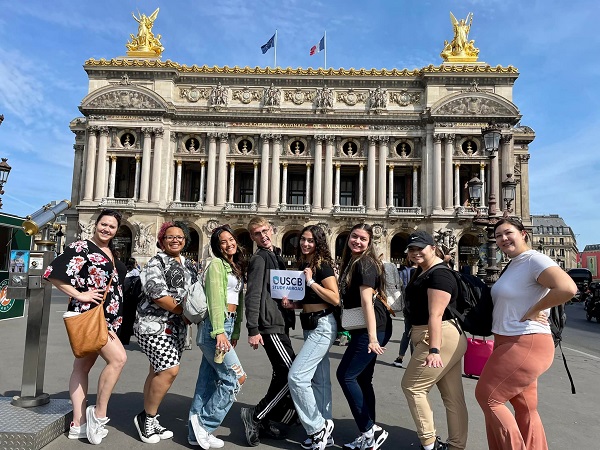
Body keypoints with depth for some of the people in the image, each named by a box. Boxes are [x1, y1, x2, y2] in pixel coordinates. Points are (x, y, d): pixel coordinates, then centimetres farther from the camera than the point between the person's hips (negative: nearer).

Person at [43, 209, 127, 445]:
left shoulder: (112, 253, 14)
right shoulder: (81, 248, -9)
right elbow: (53, 272, -17)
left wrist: (115, 318, 13)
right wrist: (79, 295, -18)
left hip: (108, 317, 8)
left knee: (83, 366, 12)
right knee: (118, 357, -16)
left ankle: (78, 425, 18)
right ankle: (99, 413, -1)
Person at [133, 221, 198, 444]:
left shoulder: (188, 266, 14)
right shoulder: (156, 263, -9)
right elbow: (158, 295, -19)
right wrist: (184, 312, -15)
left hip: (177, 327, 7)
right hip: (155, 325, -7)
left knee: (158, 371, 13)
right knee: (170, 370, -14)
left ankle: (149, 420, 24)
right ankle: (146, 417, 6)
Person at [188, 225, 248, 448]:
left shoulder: (236, 267, 18)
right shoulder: (216, 264, -7)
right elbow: (215, 300, -16)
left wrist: (235, 332, 17)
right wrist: (219, 331, -22)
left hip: (226, 326, 8)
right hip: (214, 326, -8)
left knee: (208, 380, 12)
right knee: (237, 377, -8)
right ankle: (205, 424, 6)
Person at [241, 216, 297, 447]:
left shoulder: (275, 256, 17)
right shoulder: (259, 258, -11)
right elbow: (253, 296, -18)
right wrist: (253, 330, -22)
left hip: (279, 323, 9)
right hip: (270, 325, -9)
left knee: (282, 374, 14)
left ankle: (266, 418, 25)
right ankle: (255, 415, 1)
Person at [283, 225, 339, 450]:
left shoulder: (322, 265, -12)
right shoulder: (303, 265, 12)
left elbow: (335, 299, -19)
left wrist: (311, 281, -21)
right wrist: (293, 303, 3)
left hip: (323, 326, -9)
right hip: (309, 326, 9)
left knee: (297, 375, -13)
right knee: (319, 380, 13)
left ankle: (317, 427, 3)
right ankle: (324, 431, 23)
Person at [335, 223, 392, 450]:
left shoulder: (365, 263, -13)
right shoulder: (351, 262, 15)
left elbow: (367, 301, -21)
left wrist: (372, 337, -24)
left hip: (372, 328, -10)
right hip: (363, 328, 10)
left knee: (346, 375, -7)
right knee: (362, 379, 13)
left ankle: (370, 431, 3)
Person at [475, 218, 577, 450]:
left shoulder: (535, 260, -17)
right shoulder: (513, 265, 12)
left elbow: (567, 288, -33)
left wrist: (533, 312, -21)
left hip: (525, 344, -9)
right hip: (508, 343, 10)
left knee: (486, 396, -1)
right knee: (525, 409, 16)